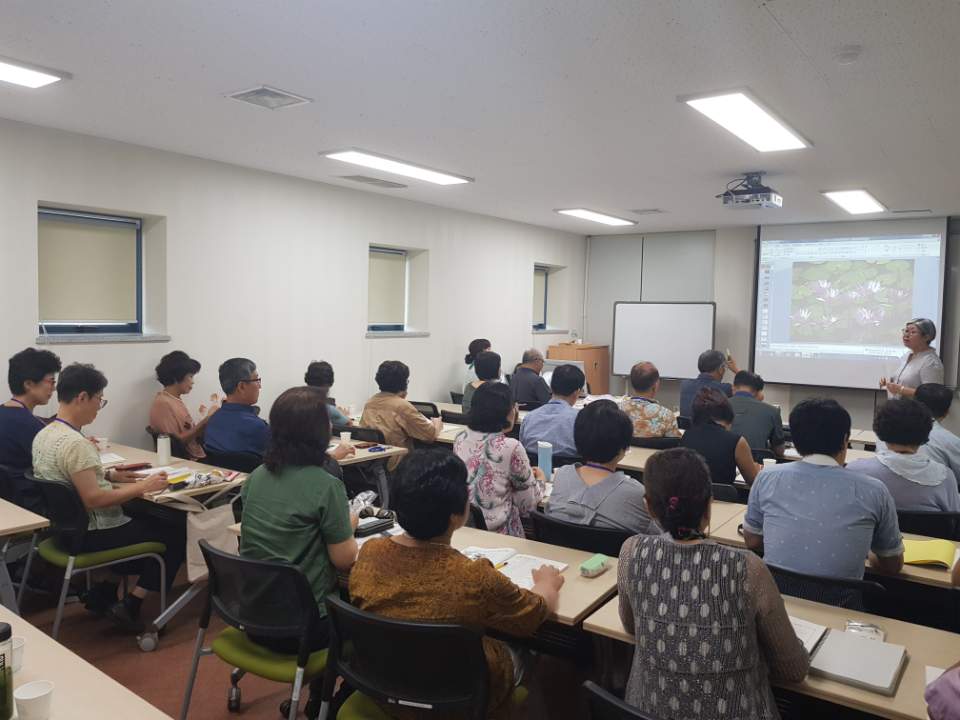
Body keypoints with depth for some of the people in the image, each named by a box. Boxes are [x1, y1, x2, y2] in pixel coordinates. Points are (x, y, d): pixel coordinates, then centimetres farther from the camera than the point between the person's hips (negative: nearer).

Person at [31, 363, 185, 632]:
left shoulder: (43, 435, 3)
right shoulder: (76, 443, -27)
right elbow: (93, 499, -30)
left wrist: (108, 475, 10)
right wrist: (142, 487, -23)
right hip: (92, 535, -10)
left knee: (149, 518, 25)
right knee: (177, 534, -1)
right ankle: (129, 607, 1)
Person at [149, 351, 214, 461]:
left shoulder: (177, 399, 14)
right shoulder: (163, 403, -12)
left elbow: (190, 432, 11)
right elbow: (176, 443, -16)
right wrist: (204, 421, -16)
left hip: (199, 457, 8)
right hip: (185, 461, -8)